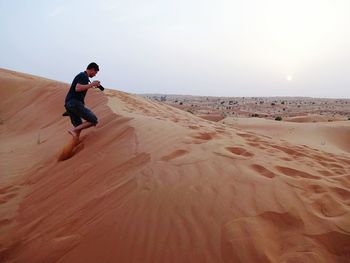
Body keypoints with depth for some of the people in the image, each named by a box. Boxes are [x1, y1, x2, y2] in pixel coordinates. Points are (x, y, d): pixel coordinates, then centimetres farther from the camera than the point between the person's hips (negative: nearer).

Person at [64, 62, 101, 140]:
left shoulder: (82, 75, 23)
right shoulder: (83, 76, -6)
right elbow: (77, 88, -20)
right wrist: (91, 84, -13)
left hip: (69, 104, 10)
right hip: (74, 103, -10)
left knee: (79, 126, 12)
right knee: (93, 120, -10)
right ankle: (73, 130, -15)